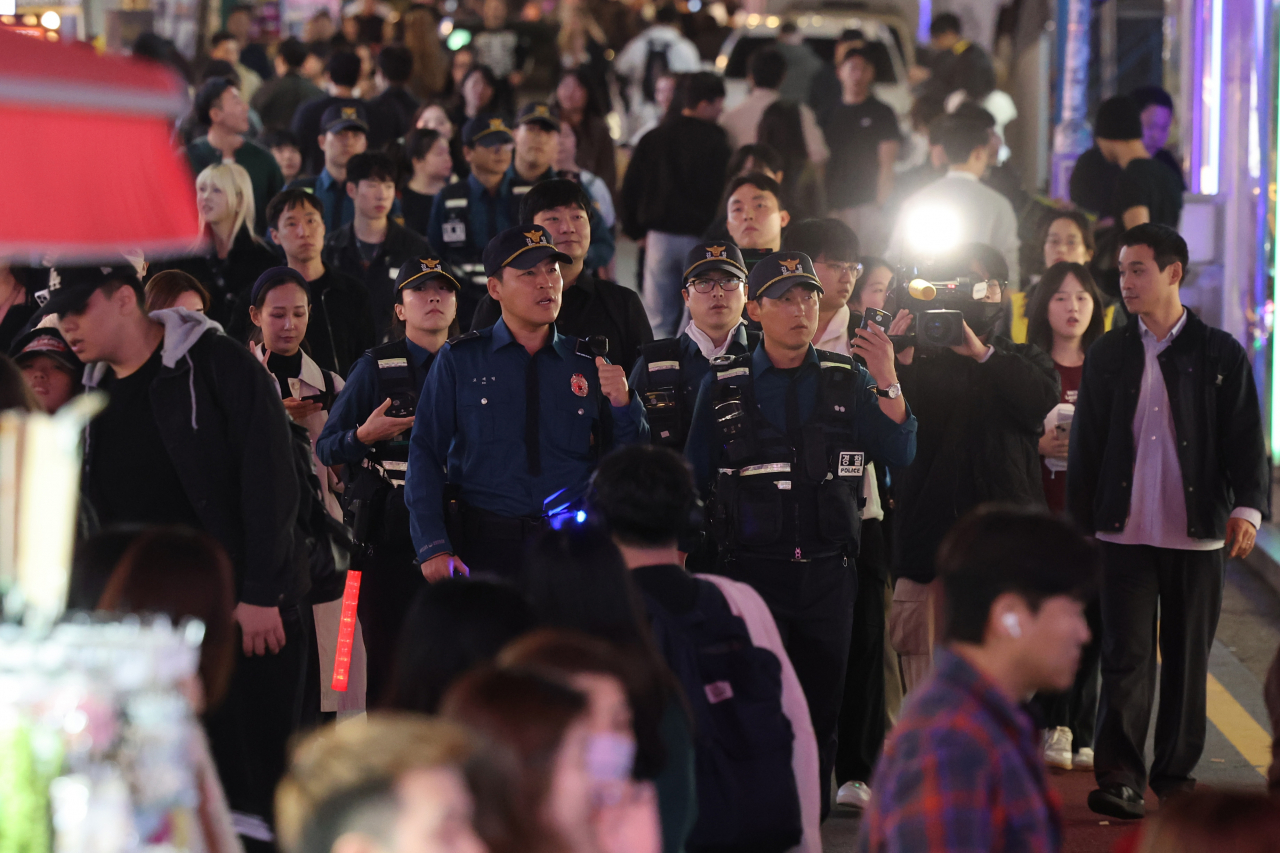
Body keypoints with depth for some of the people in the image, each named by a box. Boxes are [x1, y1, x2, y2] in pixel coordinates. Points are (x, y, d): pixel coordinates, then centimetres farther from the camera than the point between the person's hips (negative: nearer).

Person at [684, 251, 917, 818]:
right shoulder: (724, 386, 3)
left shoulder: (847, 381, 8)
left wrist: (887, 382, -14)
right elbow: (695, 479, 8)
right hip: (753, 572, -2)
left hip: (828, 573, 2)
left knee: (821, 710, 7)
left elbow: (900, 454, -2)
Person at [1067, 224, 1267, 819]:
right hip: (1126, 532, 0)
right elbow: (1085, 446, 10)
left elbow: (1246, 439, 1)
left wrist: (1247, 507, -12)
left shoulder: (1221, 355, 3)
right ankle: (1119, 781, -5)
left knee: (1187, 659, 7)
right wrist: (1078, 525, 6)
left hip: (1197, 535, 0)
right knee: (1126, 657, -6)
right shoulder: (1108, 356, 8)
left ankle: (1176, 775, 17)